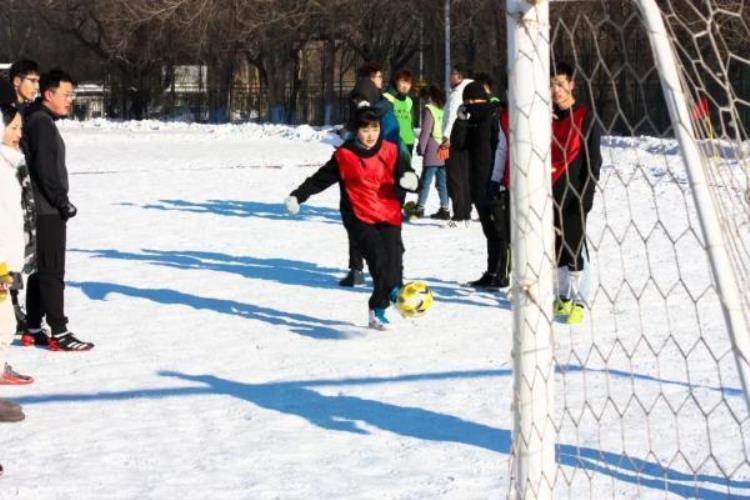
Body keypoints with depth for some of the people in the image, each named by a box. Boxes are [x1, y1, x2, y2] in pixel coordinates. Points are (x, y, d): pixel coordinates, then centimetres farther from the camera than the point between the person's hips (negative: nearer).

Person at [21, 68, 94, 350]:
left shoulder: (39, 121, 17)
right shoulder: (42, 123, -15)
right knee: (52, 273, -7)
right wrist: (62, 202, -16)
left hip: (41, 211, 10)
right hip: (47, 211, -10)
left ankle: (33, 331, 19)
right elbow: (45, 170, -22)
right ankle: (59, 333, -4)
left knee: (40, 271, 13)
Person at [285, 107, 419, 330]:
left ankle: (377, 311, 2)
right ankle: (395, 292, -46)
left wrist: (411, 181, -19)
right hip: (360, 218, -2)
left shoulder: (391, 152, 7)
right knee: (377, 253, -26)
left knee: (392, 258, -9)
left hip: (389, 218, 2)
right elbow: (320, 179, 11)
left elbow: (407, 175, 5)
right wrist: (298, 195, 7)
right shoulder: (344, 156, 3)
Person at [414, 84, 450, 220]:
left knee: (426, 180, -1)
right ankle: (445, 209, 8)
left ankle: (420, 207, 1)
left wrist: (421, 148, -3)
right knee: (442, 181, 9)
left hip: (432, 151, -6)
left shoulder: (429, 109, -7)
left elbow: (425, 131, -11)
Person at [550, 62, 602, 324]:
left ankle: (575, 300, -1)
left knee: (572, 245, -6)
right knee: (556, 245, 8)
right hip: (549, 192, 5)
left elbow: (593, 158, -7)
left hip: (573, 193, -5)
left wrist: (587, 193, -13)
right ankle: (562, 297, 17)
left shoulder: (585, 117, -4)